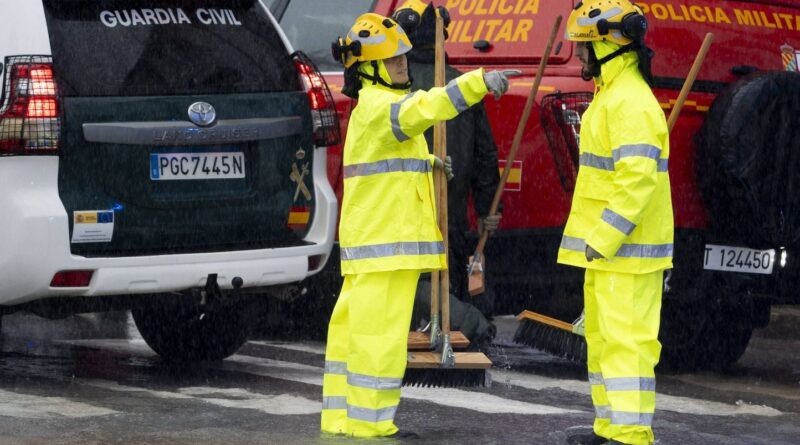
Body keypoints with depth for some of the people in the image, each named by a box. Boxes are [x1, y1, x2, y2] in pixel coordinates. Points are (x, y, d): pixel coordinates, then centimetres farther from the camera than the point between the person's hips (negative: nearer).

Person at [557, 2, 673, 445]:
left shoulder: (631, 102, -18)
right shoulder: (613, 95, 16)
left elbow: (637, 178, -26)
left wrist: (604, 240, -25)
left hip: (627, 250, -11)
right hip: (607, 246, 11)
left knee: (626, 341, -11)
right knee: (602, 337, 16)